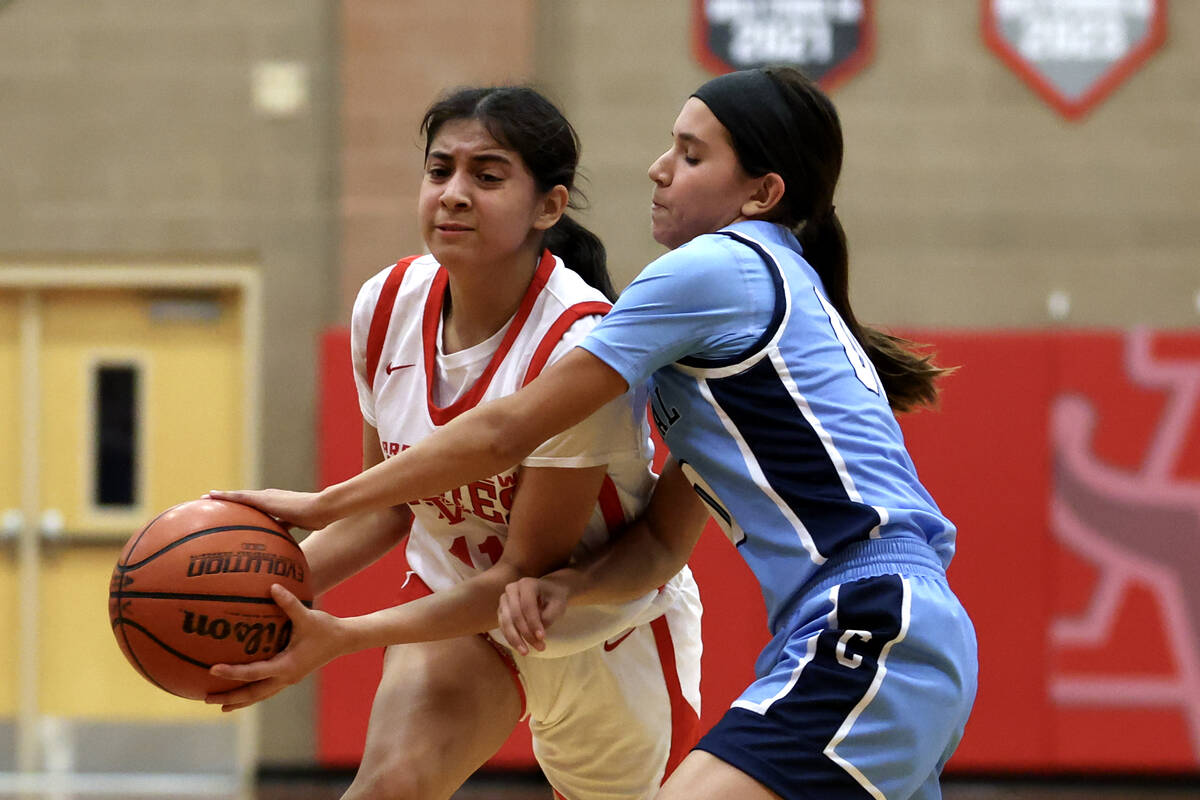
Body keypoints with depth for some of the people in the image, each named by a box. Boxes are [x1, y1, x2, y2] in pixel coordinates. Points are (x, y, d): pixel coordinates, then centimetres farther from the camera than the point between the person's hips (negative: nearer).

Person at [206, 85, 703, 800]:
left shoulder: (578, 345, -29)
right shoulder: (389, 305, -12)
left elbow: (525, 575, -25)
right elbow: (387, 505, 2)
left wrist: (341, 637, -33)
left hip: (609, 627, -3)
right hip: (457, 596, 3)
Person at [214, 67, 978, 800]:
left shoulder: (714, 269, -5)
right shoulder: (771, 283, 24)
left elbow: (504, 432, -3)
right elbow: (663, 541, 21)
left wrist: (320, 503, 4)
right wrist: (564, 586, 1)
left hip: (871, 637, -11)